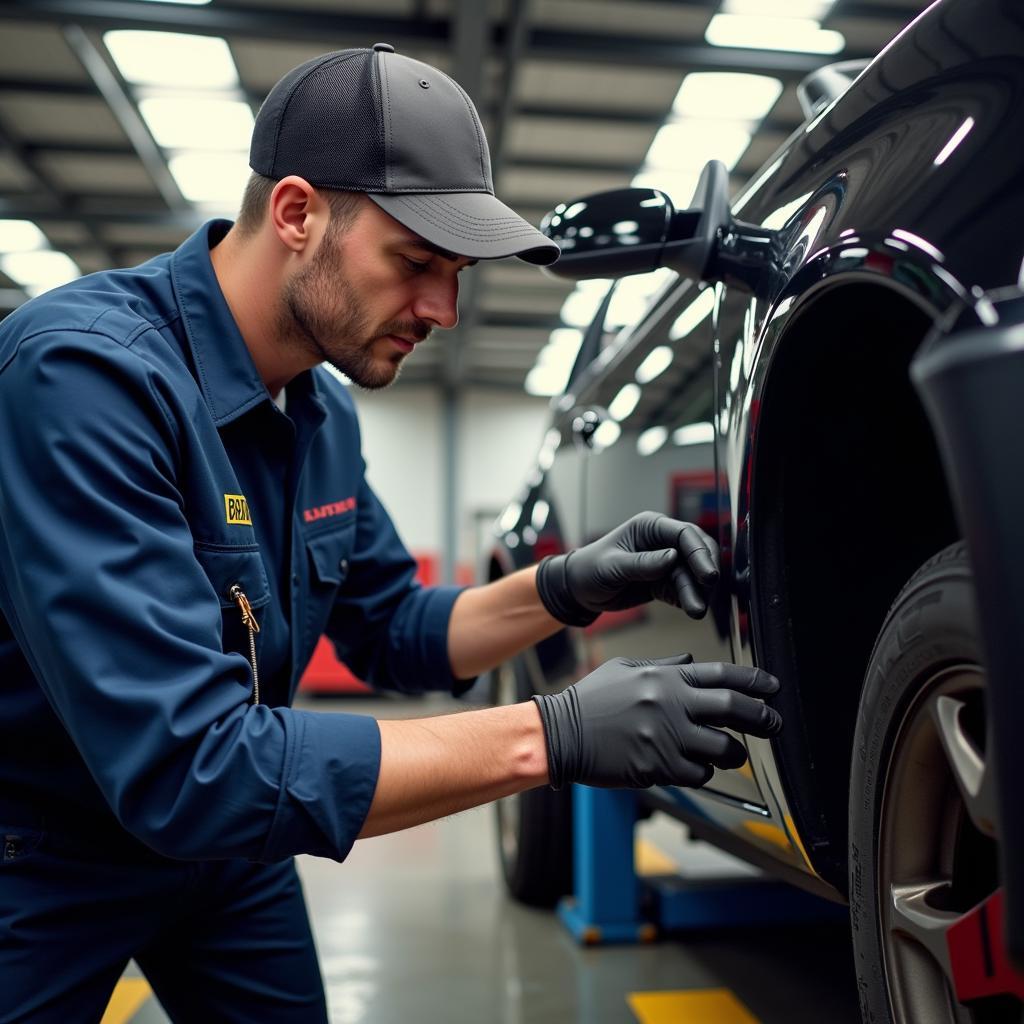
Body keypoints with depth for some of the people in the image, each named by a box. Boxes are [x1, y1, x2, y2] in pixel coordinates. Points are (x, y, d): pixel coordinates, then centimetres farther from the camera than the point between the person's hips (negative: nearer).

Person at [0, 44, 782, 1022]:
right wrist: (557, 736, -35)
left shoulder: (321, 413, -4)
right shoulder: (87, 370, -30)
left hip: (221, 835, 7)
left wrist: (566, 588, -14)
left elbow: (393, 634, 5)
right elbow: (187, 767, -36)